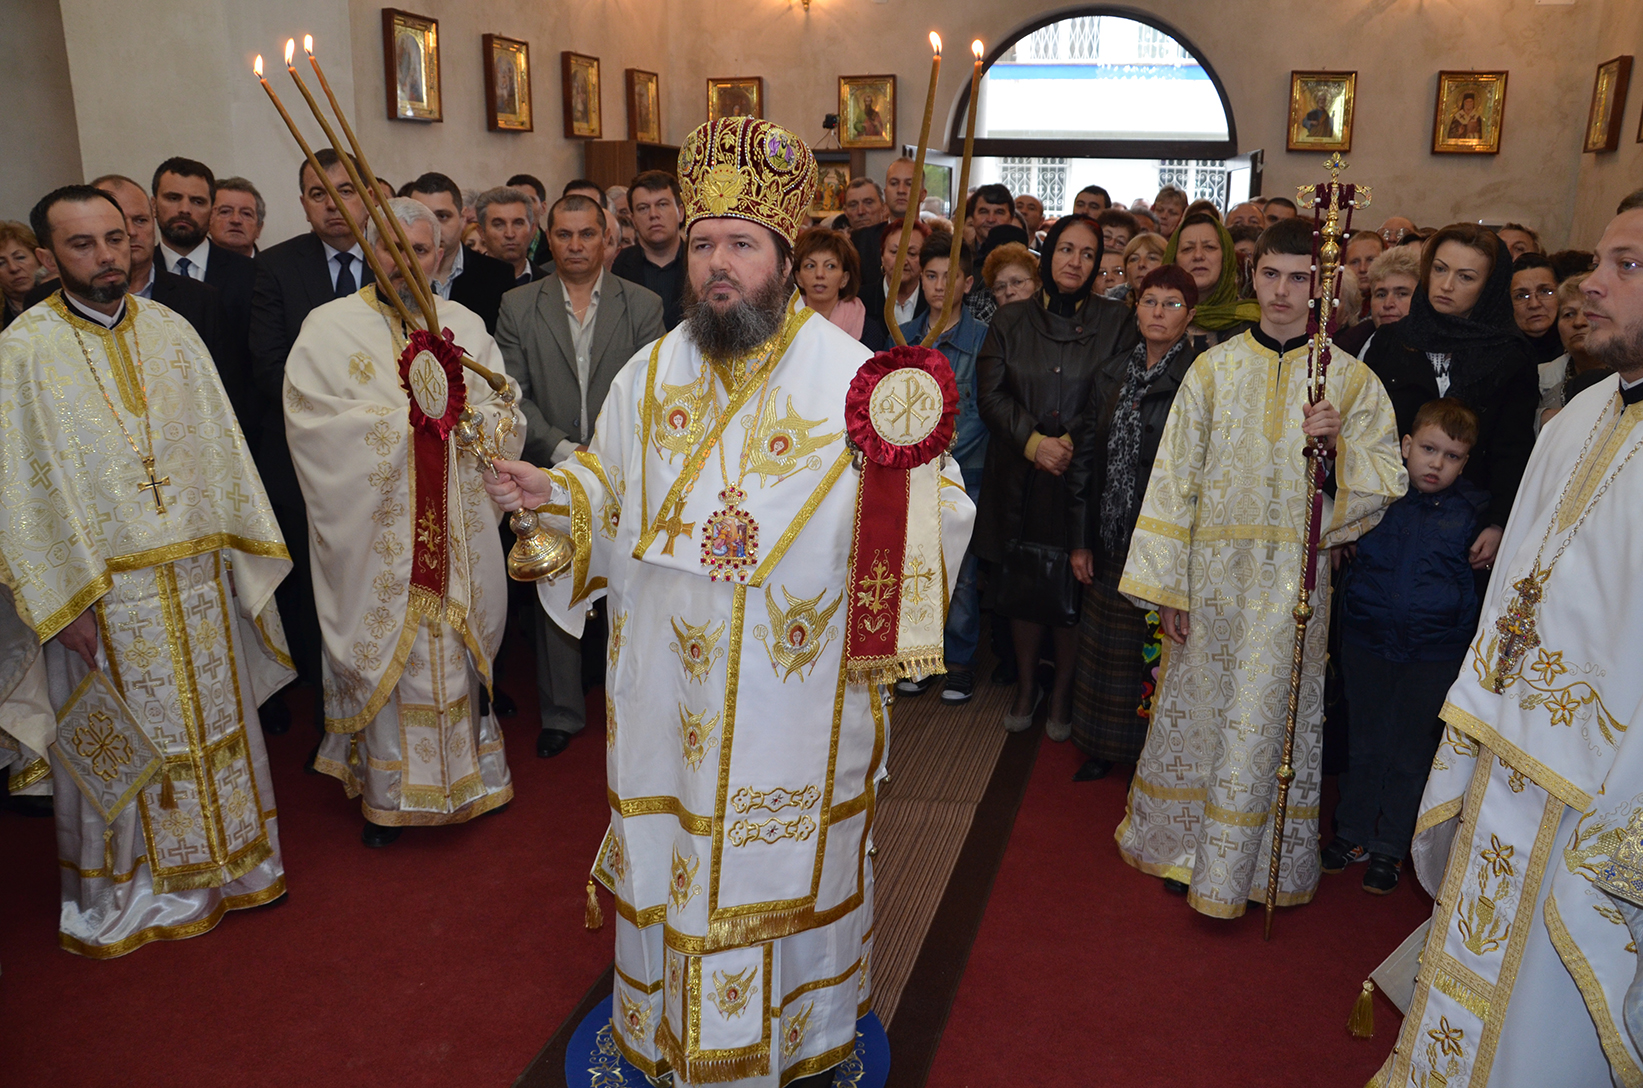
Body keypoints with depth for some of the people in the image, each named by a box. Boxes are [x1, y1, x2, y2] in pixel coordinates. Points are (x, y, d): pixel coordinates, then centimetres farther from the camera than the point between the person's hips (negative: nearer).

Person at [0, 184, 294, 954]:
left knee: (213, 717, 15)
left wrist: (242, 544, 4)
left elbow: (218, 442, 7)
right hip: (101, 586, -4)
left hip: (195, 572, 4)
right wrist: (62, 599, -12)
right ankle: (126, 885, 29)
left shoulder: (170, 331, 4)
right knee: (117, 740, 11)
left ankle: (224, 858, 33)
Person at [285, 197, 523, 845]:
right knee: (384, 652, 3)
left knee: (454, 648, 9)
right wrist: (409, 418, -12)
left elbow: (509, 421, 7)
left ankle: (463, 777, 24)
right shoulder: (330, 329, 0)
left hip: (457, 532, 3)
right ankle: (385, 793, 17)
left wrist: (463, 416, -13)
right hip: (375, 535, -3)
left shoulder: (465, 326, 10)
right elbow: (317, 426, -13)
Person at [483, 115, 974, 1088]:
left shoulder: (856, 378, -10)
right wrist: (552, 493, -4)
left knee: (790, 868, 14)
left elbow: (937, 506, -11)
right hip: (667, 690, 4)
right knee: (668, 861, 18)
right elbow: (611, 490, 14)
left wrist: (907, 492, -33)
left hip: (797, 696, -3)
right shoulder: (650, 374, 4)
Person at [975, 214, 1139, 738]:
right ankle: (1026, 685, 26)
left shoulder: (1114, 320, 4)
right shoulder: (1011, 320, 7)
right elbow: (990, 392, 1)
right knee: (1021, 582, 8)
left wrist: (1074, 442, -12)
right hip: (1019, 475, 2)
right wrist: (1034, 441, -11)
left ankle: (1062, 693, 21)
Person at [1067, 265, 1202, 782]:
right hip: (1111, 542, 5)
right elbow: (1088, 457, 10)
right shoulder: (1112, 374, 8)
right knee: (1107, 649, 14)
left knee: (1160, 649, 4)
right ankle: (1104, 746, 32)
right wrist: (1082, 539, 8)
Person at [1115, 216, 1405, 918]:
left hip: (1292, 580, -1)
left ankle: (1249, 866, 20)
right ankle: (1187, 847, 28)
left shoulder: (1350, 379, 2)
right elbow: (1175, 478, 1)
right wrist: (1166, 585, -3)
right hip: (1213, 575, 1)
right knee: (1201, 706, 10)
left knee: (1267, 717, 4)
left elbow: (1390, 479, 1)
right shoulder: (1212, 368, 3)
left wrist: (1339, 443, -20)